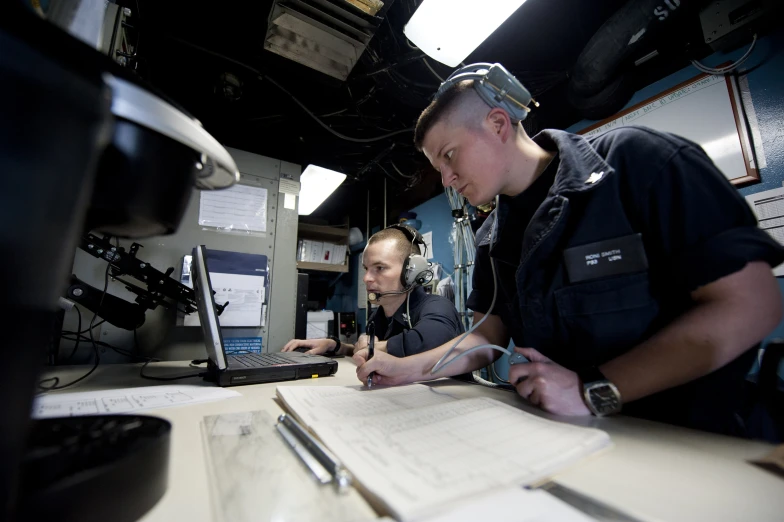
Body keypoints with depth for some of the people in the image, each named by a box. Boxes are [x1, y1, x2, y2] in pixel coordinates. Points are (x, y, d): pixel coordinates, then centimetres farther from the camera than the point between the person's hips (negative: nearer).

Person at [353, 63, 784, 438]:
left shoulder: (635, 159, -13)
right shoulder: (494, 237, 4)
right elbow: (486, 339, 4)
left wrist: (594, 390, -21)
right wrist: (407, 369, -9)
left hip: (679, 435, -4)